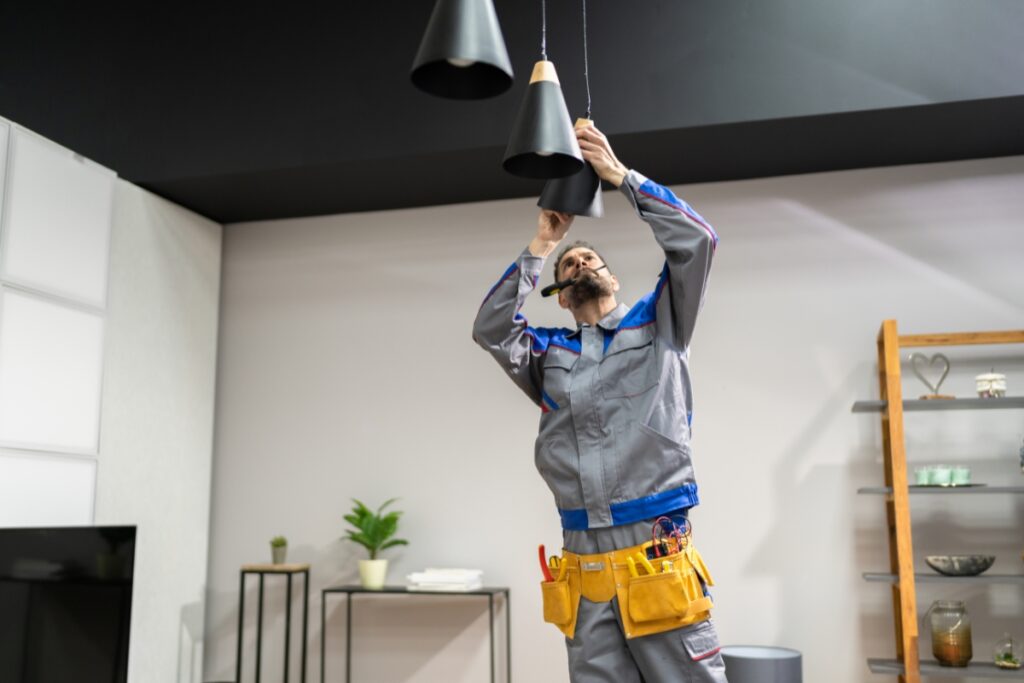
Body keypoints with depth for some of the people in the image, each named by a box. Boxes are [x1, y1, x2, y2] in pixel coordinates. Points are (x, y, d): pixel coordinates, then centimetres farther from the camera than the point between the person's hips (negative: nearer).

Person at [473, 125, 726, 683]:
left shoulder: (658, 327, 12)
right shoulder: (550, 353, 16)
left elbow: (696, 241, 1)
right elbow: (490, 329, -1)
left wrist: (621, 175, -1)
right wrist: (540, 247, 3)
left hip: (657, 560, -2)